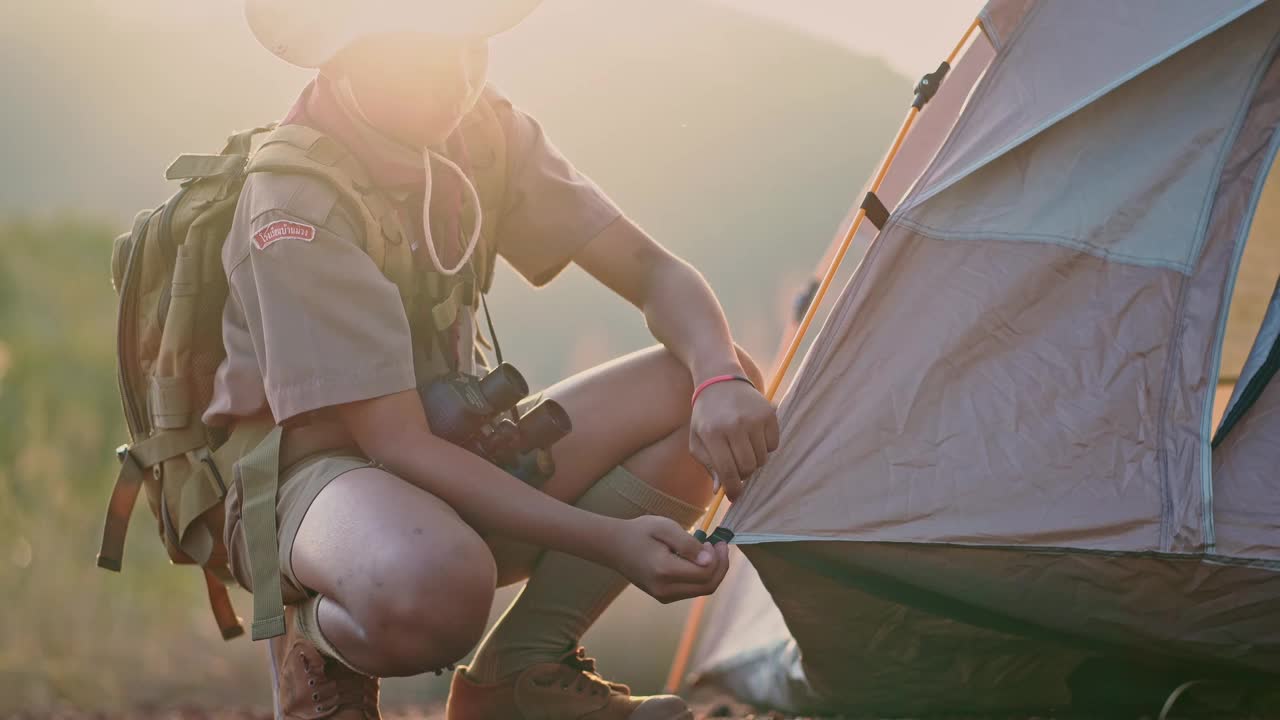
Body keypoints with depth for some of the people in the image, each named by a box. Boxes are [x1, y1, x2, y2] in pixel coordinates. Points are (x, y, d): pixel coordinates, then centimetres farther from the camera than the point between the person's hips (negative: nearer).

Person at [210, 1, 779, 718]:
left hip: (449, 460, 7)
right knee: (431, 590, -43)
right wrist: (607, 539, -34)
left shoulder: (484, 133, -3)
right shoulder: (295, 204, -23)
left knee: (722, 403, -13)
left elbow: (653, 271, -4)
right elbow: (396, 444, -26)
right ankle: (327, 646, -5)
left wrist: (721, 379, -27)